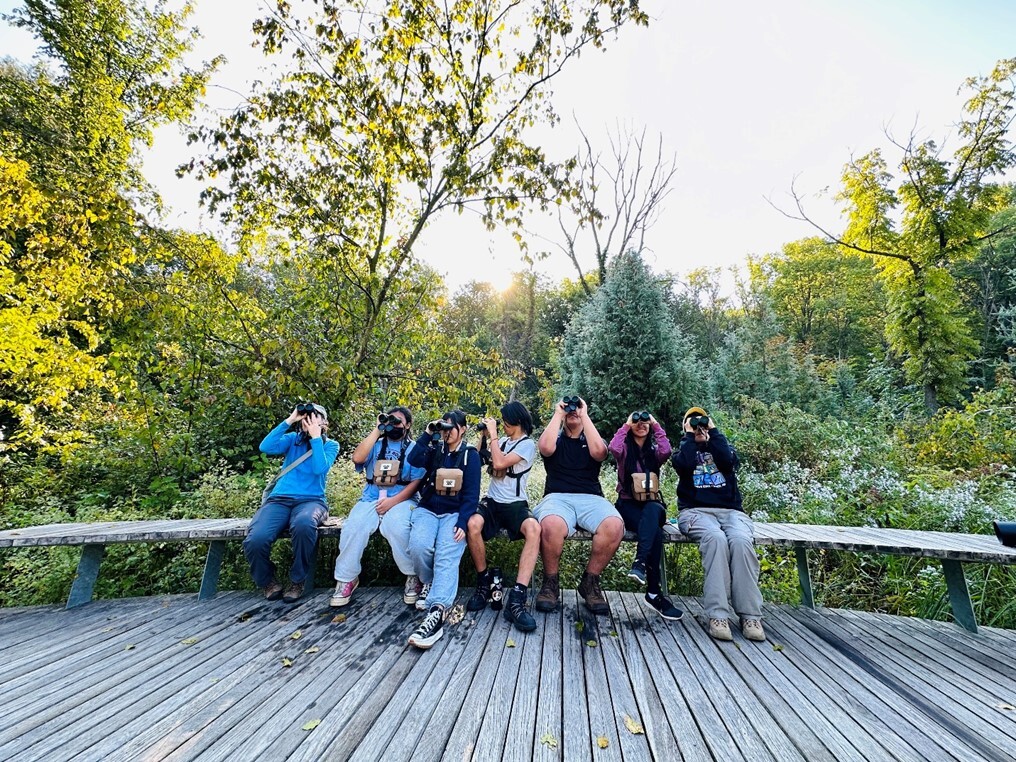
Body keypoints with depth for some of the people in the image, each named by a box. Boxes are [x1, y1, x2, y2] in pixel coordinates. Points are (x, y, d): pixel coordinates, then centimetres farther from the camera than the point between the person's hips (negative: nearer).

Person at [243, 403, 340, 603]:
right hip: (279, 499, 2)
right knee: (255, 540, -29)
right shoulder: (293, 439, 17)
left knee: (303, 524, -40)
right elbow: (266, 447, -3)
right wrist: (289, 420, -2)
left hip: (311, 500, -2)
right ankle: (268, 581, 4)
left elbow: (320, 469, -9)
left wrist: (315, 437, -5)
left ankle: (297, 581, -13)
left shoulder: (330, 445, 11)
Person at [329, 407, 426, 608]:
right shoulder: (376, 444, 18)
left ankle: (413, 576, -10)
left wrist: (393, 501, -14)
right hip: (371, 499, 3)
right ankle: (346, 579, -5)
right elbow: (357, 458, -5)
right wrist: (377, 430, -3)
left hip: (401, 499, -2)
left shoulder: (414, 449, 10)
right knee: (353, 527, -26)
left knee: (397, 528, -32)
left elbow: (416, 482, 0)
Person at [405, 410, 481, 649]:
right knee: (419, 546, -27)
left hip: (454, 512, -2)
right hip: (428, 509, 2)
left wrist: (462, 523, -16)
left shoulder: (471, 455, 5)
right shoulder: (434, 449, 13)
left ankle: (437, 611, -44)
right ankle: (429, 582, 4)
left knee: (447, 556, -29)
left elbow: (472, 493, -3)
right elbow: (414, 460, -8)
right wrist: (428, 434, -8)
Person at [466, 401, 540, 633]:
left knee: (533, 528, -37)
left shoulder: (527, 444, -4)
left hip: (515, 504, -4)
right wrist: (484, 436, 11)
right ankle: (485, 583, -9)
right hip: (492, 501, 5)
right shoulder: (502, 441, 16)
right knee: (473, 523, -30)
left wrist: (493, 435, -8)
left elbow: (499, 463, -17)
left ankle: (517, 599, -37)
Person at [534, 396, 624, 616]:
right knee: (551, 525, -37)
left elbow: (598, 452, -7)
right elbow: (545, 448, -9)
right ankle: (550, 583, -10)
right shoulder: (555, 439, 17)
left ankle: (590, 582, -7)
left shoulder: (592, 440, 19)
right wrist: (557, 414, 0)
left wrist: (585, 415, -2)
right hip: (557, 497, -1)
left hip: (590, 498, 2)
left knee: (614, 526, -31)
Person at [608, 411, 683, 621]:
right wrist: (625, 425, -6)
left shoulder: (654, 450, 15)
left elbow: (666, 451, -12)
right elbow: (613, 448, -19)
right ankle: (654, 593, -32)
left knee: (651, 510, -38)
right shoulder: (625, 450, 8)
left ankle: (640, 562, -46)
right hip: (628, 505, -2)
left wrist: (656, 425, -2)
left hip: (653, 505, 2)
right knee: (655, 532, -33)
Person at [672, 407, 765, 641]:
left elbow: (727, 461, -4)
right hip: (695, 510, -2)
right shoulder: (683, 449, 19)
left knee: (741, 540, -32)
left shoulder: (723, 446, 23)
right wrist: (689, 436, 3)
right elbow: (684, 465, -8)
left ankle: (750, 615, -26)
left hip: (730, 510, 2)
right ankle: (718, 615, -33)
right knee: (715, 538, -35)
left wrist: (713, 431, 4)